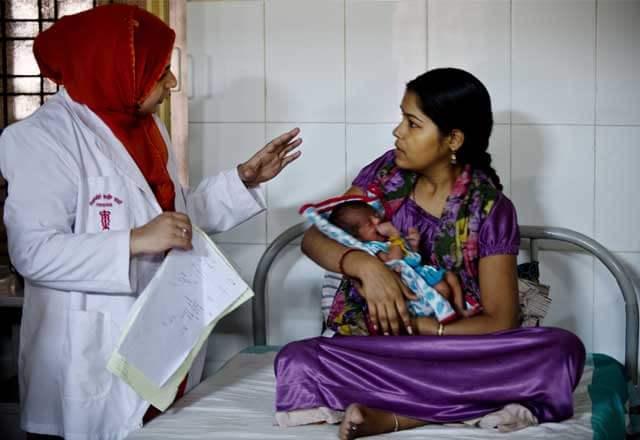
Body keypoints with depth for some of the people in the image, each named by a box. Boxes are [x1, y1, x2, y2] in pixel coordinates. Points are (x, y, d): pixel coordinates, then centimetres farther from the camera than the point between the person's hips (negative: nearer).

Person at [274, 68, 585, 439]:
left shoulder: (490, 209, -9)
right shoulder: (387, 171, 0)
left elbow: (501, 322, -12)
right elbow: (313, 238, -2)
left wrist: (415, 326, -19)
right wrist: (365, 265, -22)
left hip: (456, 351, -1)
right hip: (374, 347, 1)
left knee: (564, 350, -31)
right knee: (296, 363, -30)